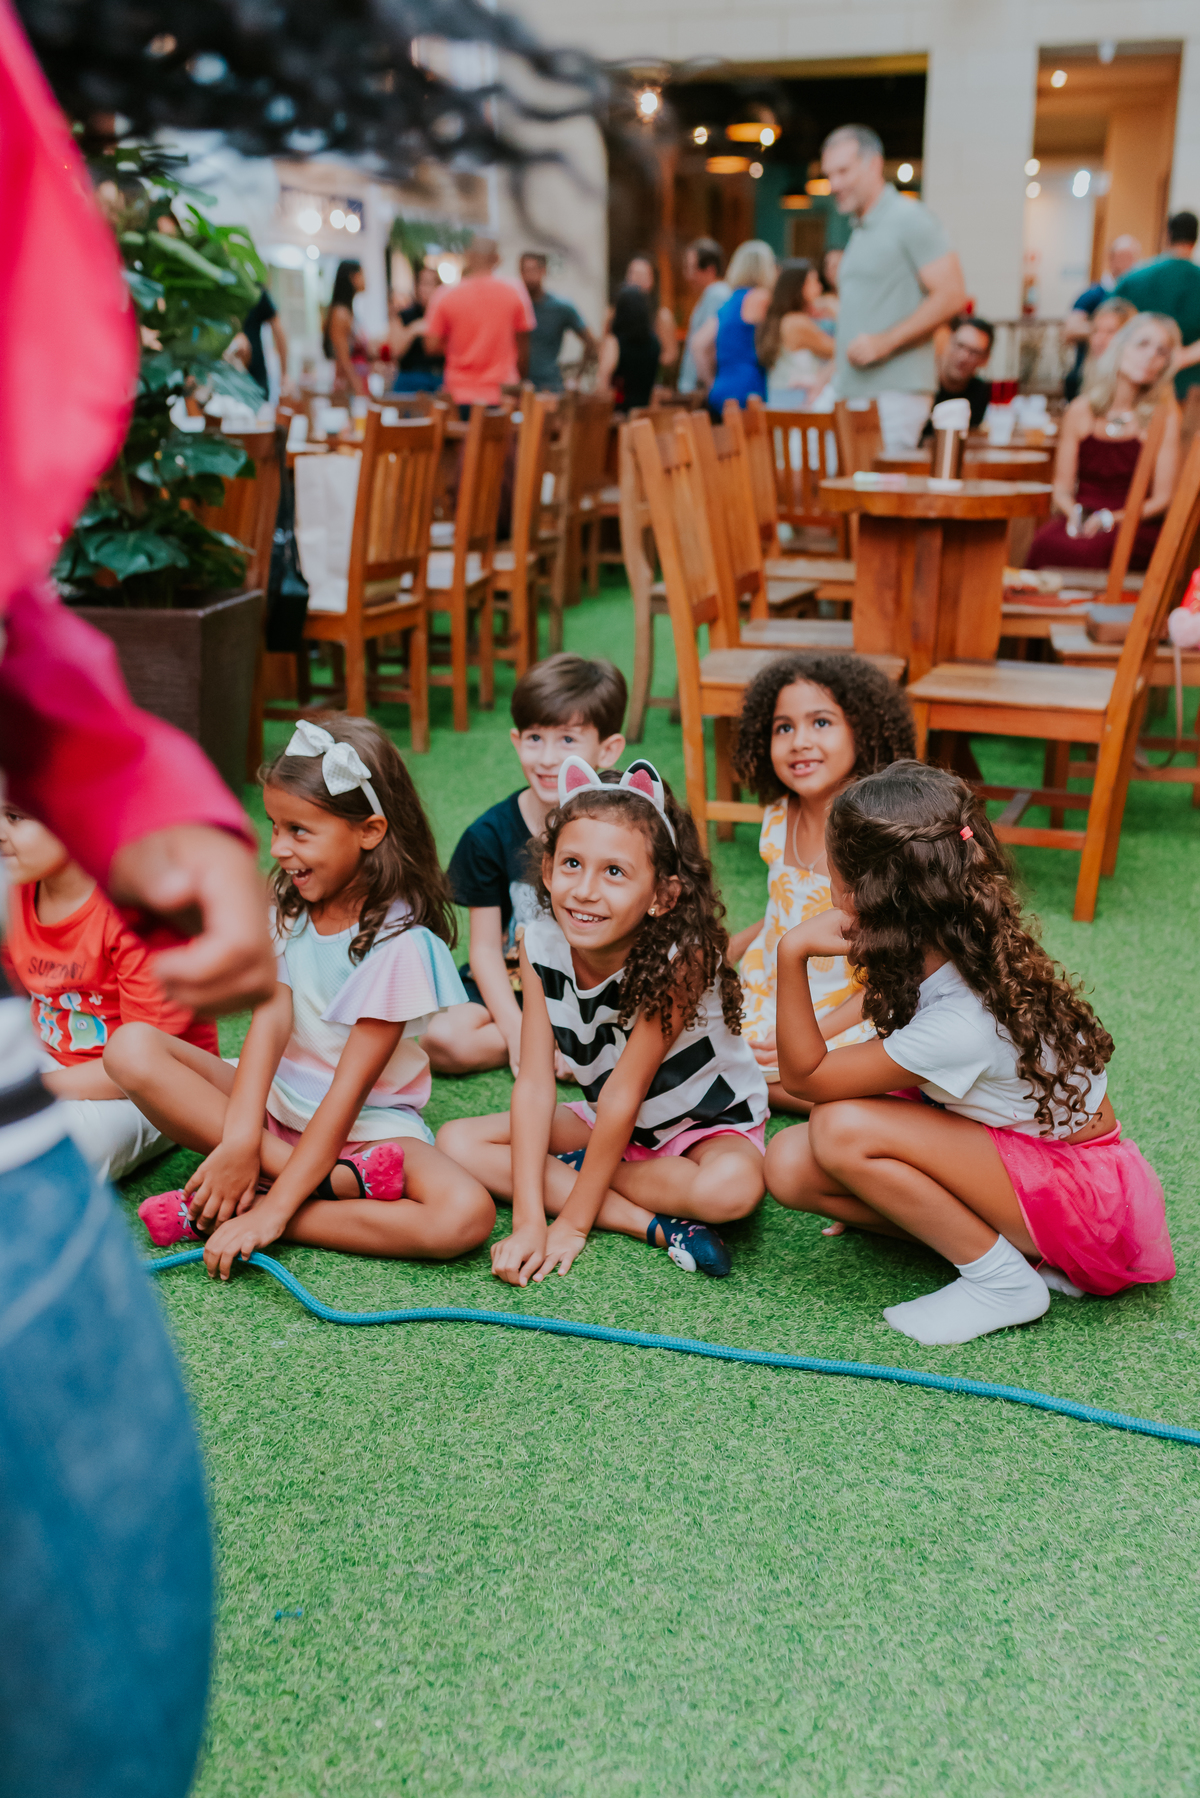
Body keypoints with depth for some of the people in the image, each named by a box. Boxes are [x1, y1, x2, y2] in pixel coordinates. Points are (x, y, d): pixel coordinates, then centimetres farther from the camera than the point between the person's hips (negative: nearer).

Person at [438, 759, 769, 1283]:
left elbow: (625, 1092, -28)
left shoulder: (680, 957, -30)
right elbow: (534, 1084, -20)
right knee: (457, 1141, -11)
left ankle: (574, 1172, -10)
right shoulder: (540, 945, -17)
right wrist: (529, 1223, -27)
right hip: (610, 1123, 5)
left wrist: (572, 1222, -24)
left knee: (732, 1188, -37)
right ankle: (655, 1226, -17)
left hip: (710, 1121, -5)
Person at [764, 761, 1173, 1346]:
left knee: (841, 1130, -28)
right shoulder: (962, 945, -10)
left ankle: (1002, 1280, -8)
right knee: (790, 1163, -10)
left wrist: (794, 953, -28)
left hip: (1080, 1198, -8)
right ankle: (1015, 1246, -2)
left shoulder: (961, 1026, -33)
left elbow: (804, 1077, -21)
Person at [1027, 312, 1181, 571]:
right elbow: (1062, 488, 10)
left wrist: (1111, 518, -15)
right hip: (1081, 519, 2)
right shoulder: (1080, 411, 8)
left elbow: (1161, 497, 0)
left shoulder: (1164, 414, 1)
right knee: (1047, 543, -33)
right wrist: (1075, 514, -12)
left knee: (1087, 549, -36)